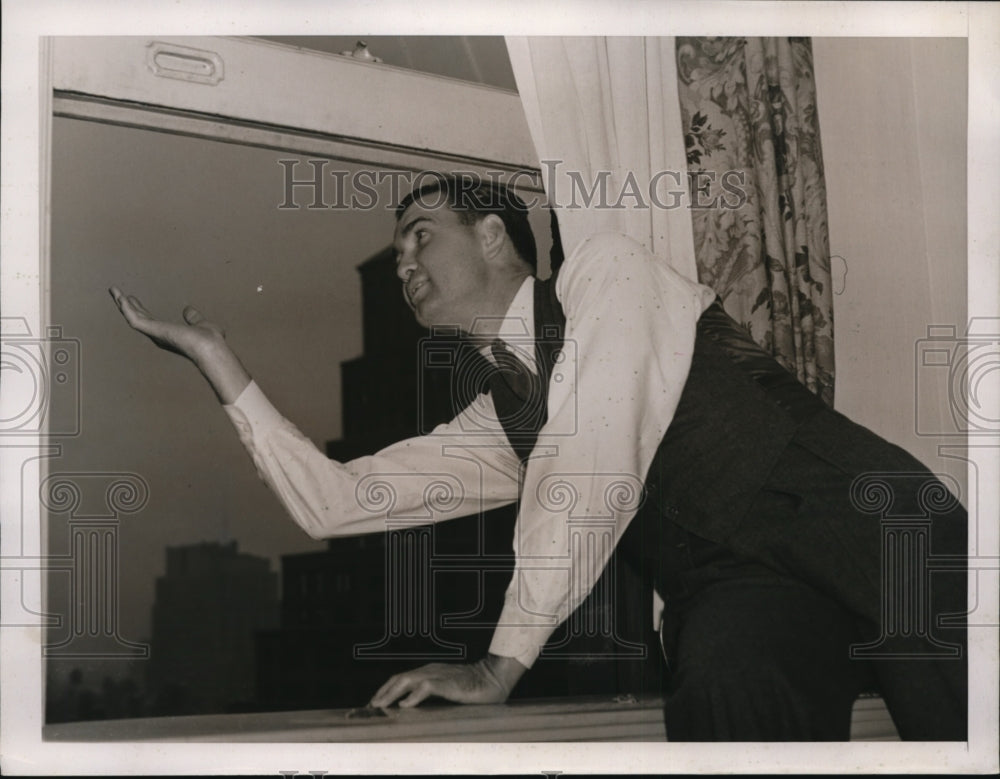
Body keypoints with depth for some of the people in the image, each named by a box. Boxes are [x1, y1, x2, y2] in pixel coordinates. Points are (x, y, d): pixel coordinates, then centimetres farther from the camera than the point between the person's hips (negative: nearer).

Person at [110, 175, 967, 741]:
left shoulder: (605, 267, 2)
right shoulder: (492, 424, 20)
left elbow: (591, 455, -12)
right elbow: (333, 502, 16)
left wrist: (506, 661, -14)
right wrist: (217, 359, 14)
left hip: (848, 522, -3)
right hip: (730, 592, 4)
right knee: (722, 680, -35)